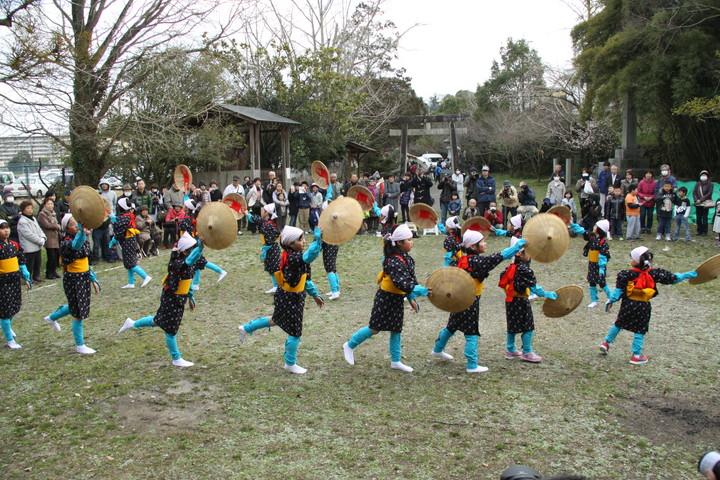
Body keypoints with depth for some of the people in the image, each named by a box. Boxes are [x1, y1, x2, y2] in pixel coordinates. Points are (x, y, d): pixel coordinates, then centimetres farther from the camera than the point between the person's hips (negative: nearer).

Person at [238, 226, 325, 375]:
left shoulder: (291, 256, 3)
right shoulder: (294, 258, -27)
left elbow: (304, 278, 11)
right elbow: (311, 254, -47)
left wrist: (314, 295, 14)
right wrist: (318, 237, -48)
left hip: (286, 296, 10)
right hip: (291, 299, -10)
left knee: (276, 320, 31)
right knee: (295, 332, 5)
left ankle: (246, 328, 42)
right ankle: (290, 364, 20)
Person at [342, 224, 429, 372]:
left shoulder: (406, 258, 2)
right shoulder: (394, 261, -27)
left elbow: (411, 279, 10)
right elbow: (402, 284, -34)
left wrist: (411, 298, 6)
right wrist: (420, 290, -35)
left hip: (398, 299, 8)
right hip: (386, 298, -8)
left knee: (396, 330, 14)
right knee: (375, 328, 3)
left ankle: (396, 361, 25)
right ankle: (350, 346, 22)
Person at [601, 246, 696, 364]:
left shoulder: (627, 274, -14)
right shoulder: (654, 274, -9)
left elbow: (619, 290, -14)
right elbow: (672, 278, -2)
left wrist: (611, 300, -6)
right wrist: (688, 275, 8)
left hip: (628, 304, 1)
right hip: (643, 307, -1)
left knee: (618, 324, 21)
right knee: (640, 330, 10)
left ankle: (606, 342, 28)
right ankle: (636, 355, 14)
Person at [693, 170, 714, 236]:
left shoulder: (710, 184, 0)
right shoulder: (698, 184, 11)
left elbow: (709, 194, -9)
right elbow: (694, 192, 6)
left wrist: (701, 200, -15)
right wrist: (696, 200, -10)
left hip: (705, 203, -4)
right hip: (698, 204, 4)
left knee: (704, 218, -3)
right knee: (698, 218, 4)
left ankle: (704, 232, 2)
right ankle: (699, 231, 13)